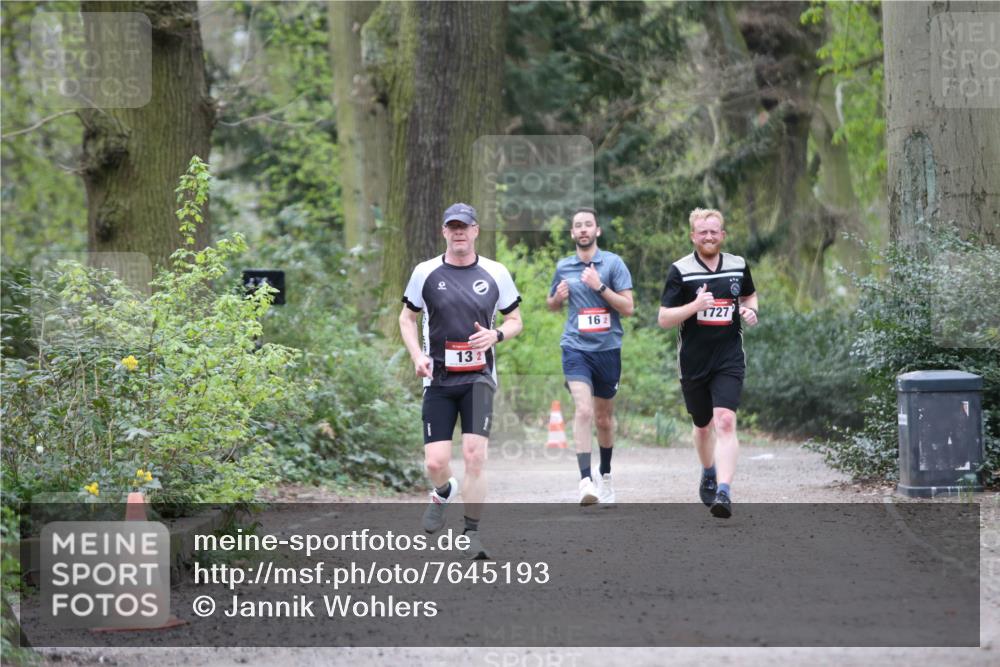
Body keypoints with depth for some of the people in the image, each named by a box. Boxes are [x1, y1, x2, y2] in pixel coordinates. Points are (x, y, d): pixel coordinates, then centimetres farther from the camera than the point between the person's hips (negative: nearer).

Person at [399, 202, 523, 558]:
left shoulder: (496, 273, 3)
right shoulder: (425, 272, 2)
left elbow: (515, 319, 13)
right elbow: (407, 318, 13)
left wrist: (496, 335, -9)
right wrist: (417, 355, -4)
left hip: (478, 378, 0)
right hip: (438, 380, 0)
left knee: (474, 455, -14)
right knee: (436, 463, -5)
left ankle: (472, 533, -2)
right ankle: (443, 493, 32)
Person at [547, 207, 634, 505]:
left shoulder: (613, 263, -1)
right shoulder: (563, 267, 8)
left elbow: (628, 307, -6)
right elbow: (552, 304, 22)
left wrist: (600, 286, -17)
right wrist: (558, 297, 0)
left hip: (608, 349, 0)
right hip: (576, 348, 0)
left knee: (604, 417, 13)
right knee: (583, 410, -19)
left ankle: (605, 475, 34)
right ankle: (585, 480, -26)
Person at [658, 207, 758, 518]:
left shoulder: (738, 266, 4)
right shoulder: (680, 270, -5)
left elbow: (749, 295, 25)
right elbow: (664, 318, -7)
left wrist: (751, 310, 2)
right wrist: (695, 305, -23)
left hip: (729, 360, 0)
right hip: (694, 362, 0)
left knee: (725, 422, -18)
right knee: (703, 426, 16)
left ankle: (723, 492, -26)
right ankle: (708, 474, 45)